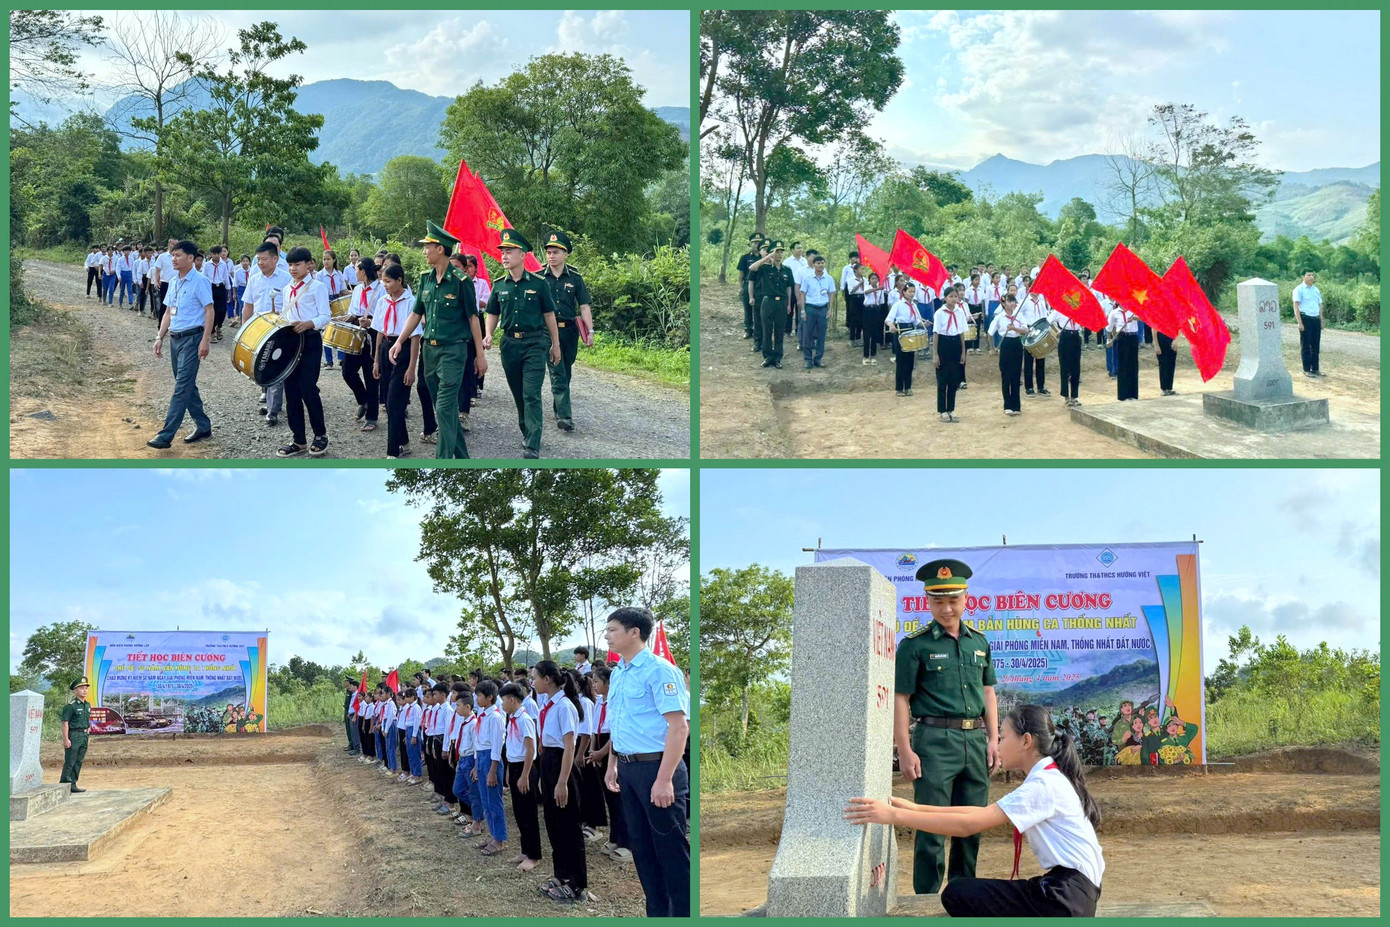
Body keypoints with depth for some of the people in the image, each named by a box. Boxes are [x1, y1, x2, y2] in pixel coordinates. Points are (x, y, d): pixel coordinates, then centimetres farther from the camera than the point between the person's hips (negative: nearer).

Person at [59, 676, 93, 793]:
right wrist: (66, 739, -18)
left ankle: (73, 784, 15)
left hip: (84, 735, 8)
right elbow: (65, 723, -13)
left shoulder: (87, 705, 13)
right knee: (69, 762, -7)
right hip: (73, 735, -8)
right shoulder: (71, 706, -11)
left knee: (79, 762, 9)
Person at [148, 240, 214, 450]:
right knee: (187, 385, 13)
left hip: (191, 338, -9)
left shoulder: (199, 282, -11)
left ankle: (166, 435, -13)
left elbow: (209, 311, -13)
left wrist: (205, 340, -19)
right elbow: (169, 312, 19)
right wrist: (160, 337, 12)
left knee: (182, 387, -9)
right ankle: (203, 426, 24)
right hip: (175, 338, 9)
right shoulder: (173, 282, 13)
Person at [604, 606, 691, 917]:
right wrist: (613, 765, 18)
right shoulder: (618, 673, 12)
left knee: (671, 848, -1)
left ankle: (683, 914, 7)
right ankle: (657, 912, 25)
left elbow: (679, 726, -20)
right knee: (641, 846, 14)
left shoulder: (659, 670, -15)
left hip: (655, 766, -9)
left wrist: (664, 779, -23)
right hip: (628, 769, 9)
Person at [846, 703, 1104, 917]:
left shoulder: (1044, 785, -16)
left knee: (958, 893, -12)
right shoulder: (1049, 778, 14)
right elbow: (983, 814, 15)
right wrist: (917, 808, 10)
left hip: (1064, 897, -10)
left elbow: (968, 825, -21)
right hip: (1073, 892, 10)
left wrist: (895, 815, -20)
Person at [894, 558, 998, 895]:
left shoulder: (979, 642, 13)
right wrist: (905, 751, -12)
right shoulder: (914, 645, -3)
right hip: (935, 740, -5)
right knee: (932, 827, -4)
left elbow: (987, 692, 18)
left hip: (975, 739, 5)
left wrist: (993, 739, 10)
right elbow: (900, 700, -5)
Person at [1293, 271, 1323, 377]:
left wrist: (1321, 321, 15)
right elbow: (1296, 306, -10)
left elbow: (1320, 305, 21)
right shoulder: (1299, 289, -5)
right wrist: (1300, 323, -16)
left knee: (1316, 345, 10)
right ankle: (1307, 370, 6)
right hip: (1305, 319, -6)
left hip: (1316, 319, 6)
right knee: (1306, 346, 0)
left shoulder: (1316, 290, 14)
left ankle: (1315, 369, 18)